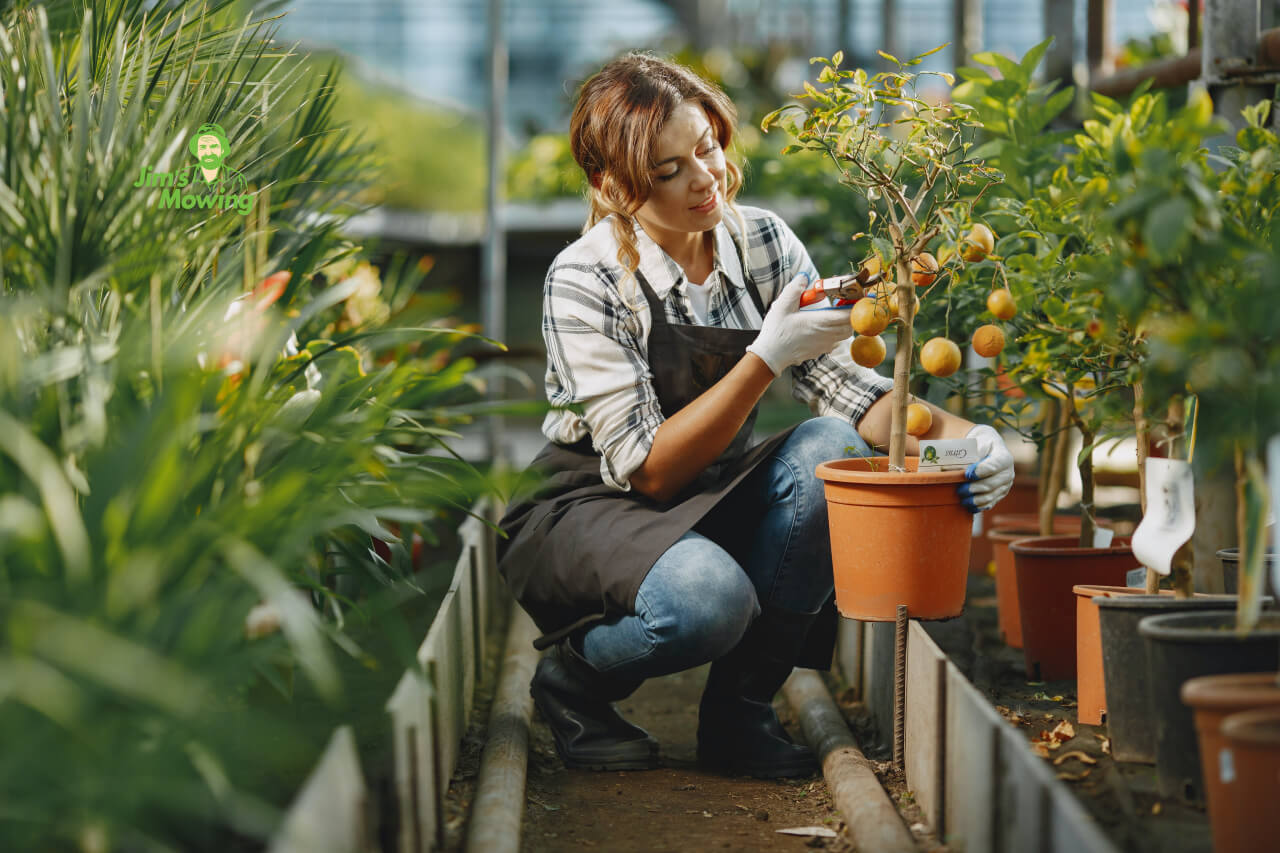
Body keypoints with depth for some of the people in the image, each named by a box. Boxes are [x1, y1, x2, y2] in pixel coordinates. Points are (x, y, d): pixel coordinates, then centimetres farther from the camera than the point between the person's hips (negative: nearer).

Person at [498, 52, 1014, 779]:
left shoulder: (763, 243, -6)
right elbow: (648, 469, -23)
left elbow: (847, 388, -11)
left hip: (714, 506, 5)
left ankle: (740, 710, -11)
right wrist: (767, 358, -32)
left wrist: (956, 435, -30)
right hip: (594, 513, -5)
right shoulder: (586, 282, -21)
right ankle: (575, 677, -2)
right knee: (708, 596, -37)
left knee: (832, 450, -25)